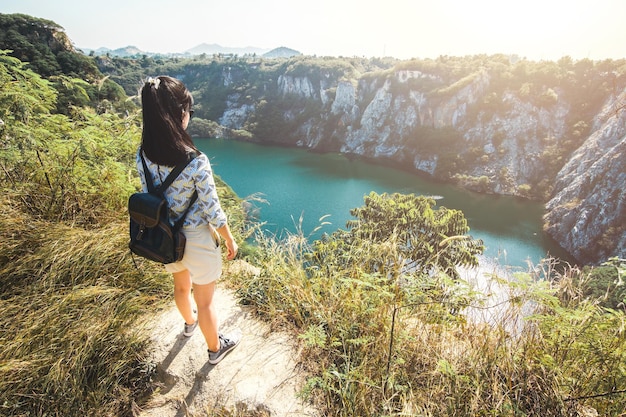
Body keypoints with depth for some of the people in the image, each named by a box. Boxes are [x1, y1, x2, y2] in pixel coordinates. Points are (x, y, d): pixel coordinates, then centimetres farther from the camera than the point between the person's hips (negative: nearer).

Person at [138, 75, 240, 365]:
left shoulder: (143, 155, -11)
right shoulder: (196, 162, -30)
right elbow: (213, 210, -21)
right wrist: (231, 241, -5)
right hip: (198, 241, -6)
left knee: (181, 286, 33)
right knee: (205, 301, 17)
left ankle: (189, 322, 64)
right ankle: (215, 349, 43)